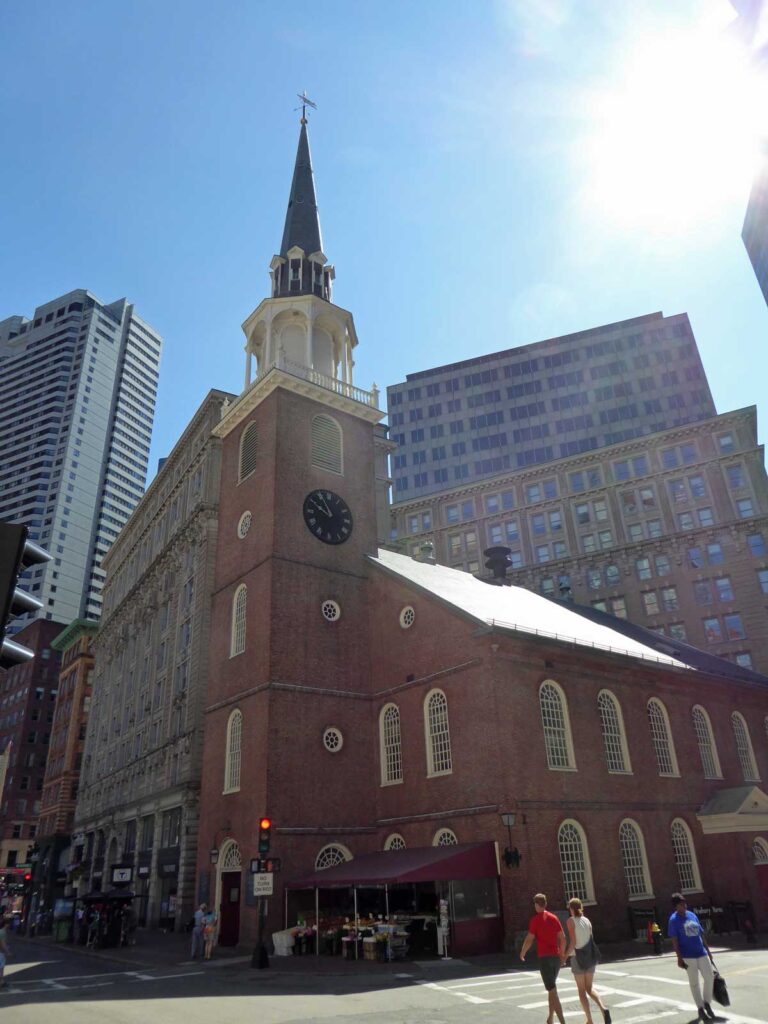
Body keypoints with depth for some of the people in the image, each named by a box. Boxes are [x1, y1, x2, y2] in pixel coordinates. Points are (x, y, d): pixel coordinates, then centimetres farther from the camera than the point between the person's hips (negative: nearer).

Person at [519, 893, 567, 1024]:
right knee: (551, 988, 22)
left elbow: (529, 940, -10)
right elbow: (563, 938, 6)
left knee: (552, 991, -6)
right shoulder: (554, 918, 6)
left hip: (544, 958, -6)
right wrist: (562, 954, 19)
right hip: (556, 957, 6)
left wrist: (522, 953, 6)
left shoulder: (535, 920, -8)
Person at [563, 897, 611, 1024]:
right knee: (589, 988, 14)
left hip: (578, 957, -5)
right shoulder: (587, 920, 6)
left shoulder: (571, 921, -9)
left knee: (581, 990, 7)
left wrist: (565, 956, -6)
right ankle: (603, 1008, -10)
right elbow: (591, 940, 10)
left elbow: (573, 942, -15)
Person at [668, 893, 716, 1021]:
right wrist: (679, 958, -15)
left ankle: (707, 1003, 25)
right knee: (694, 983, 5)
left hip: (702, 953, 5)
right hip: (688, 956, -5)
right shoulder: (674, 920, -10)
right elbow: (674, 940, -11)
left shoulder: (692, 915, 7)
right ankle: (700, 1008, 21)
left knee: (710, 977, 4)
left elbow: (701, 934, 15)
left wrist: (708, 951, 15)